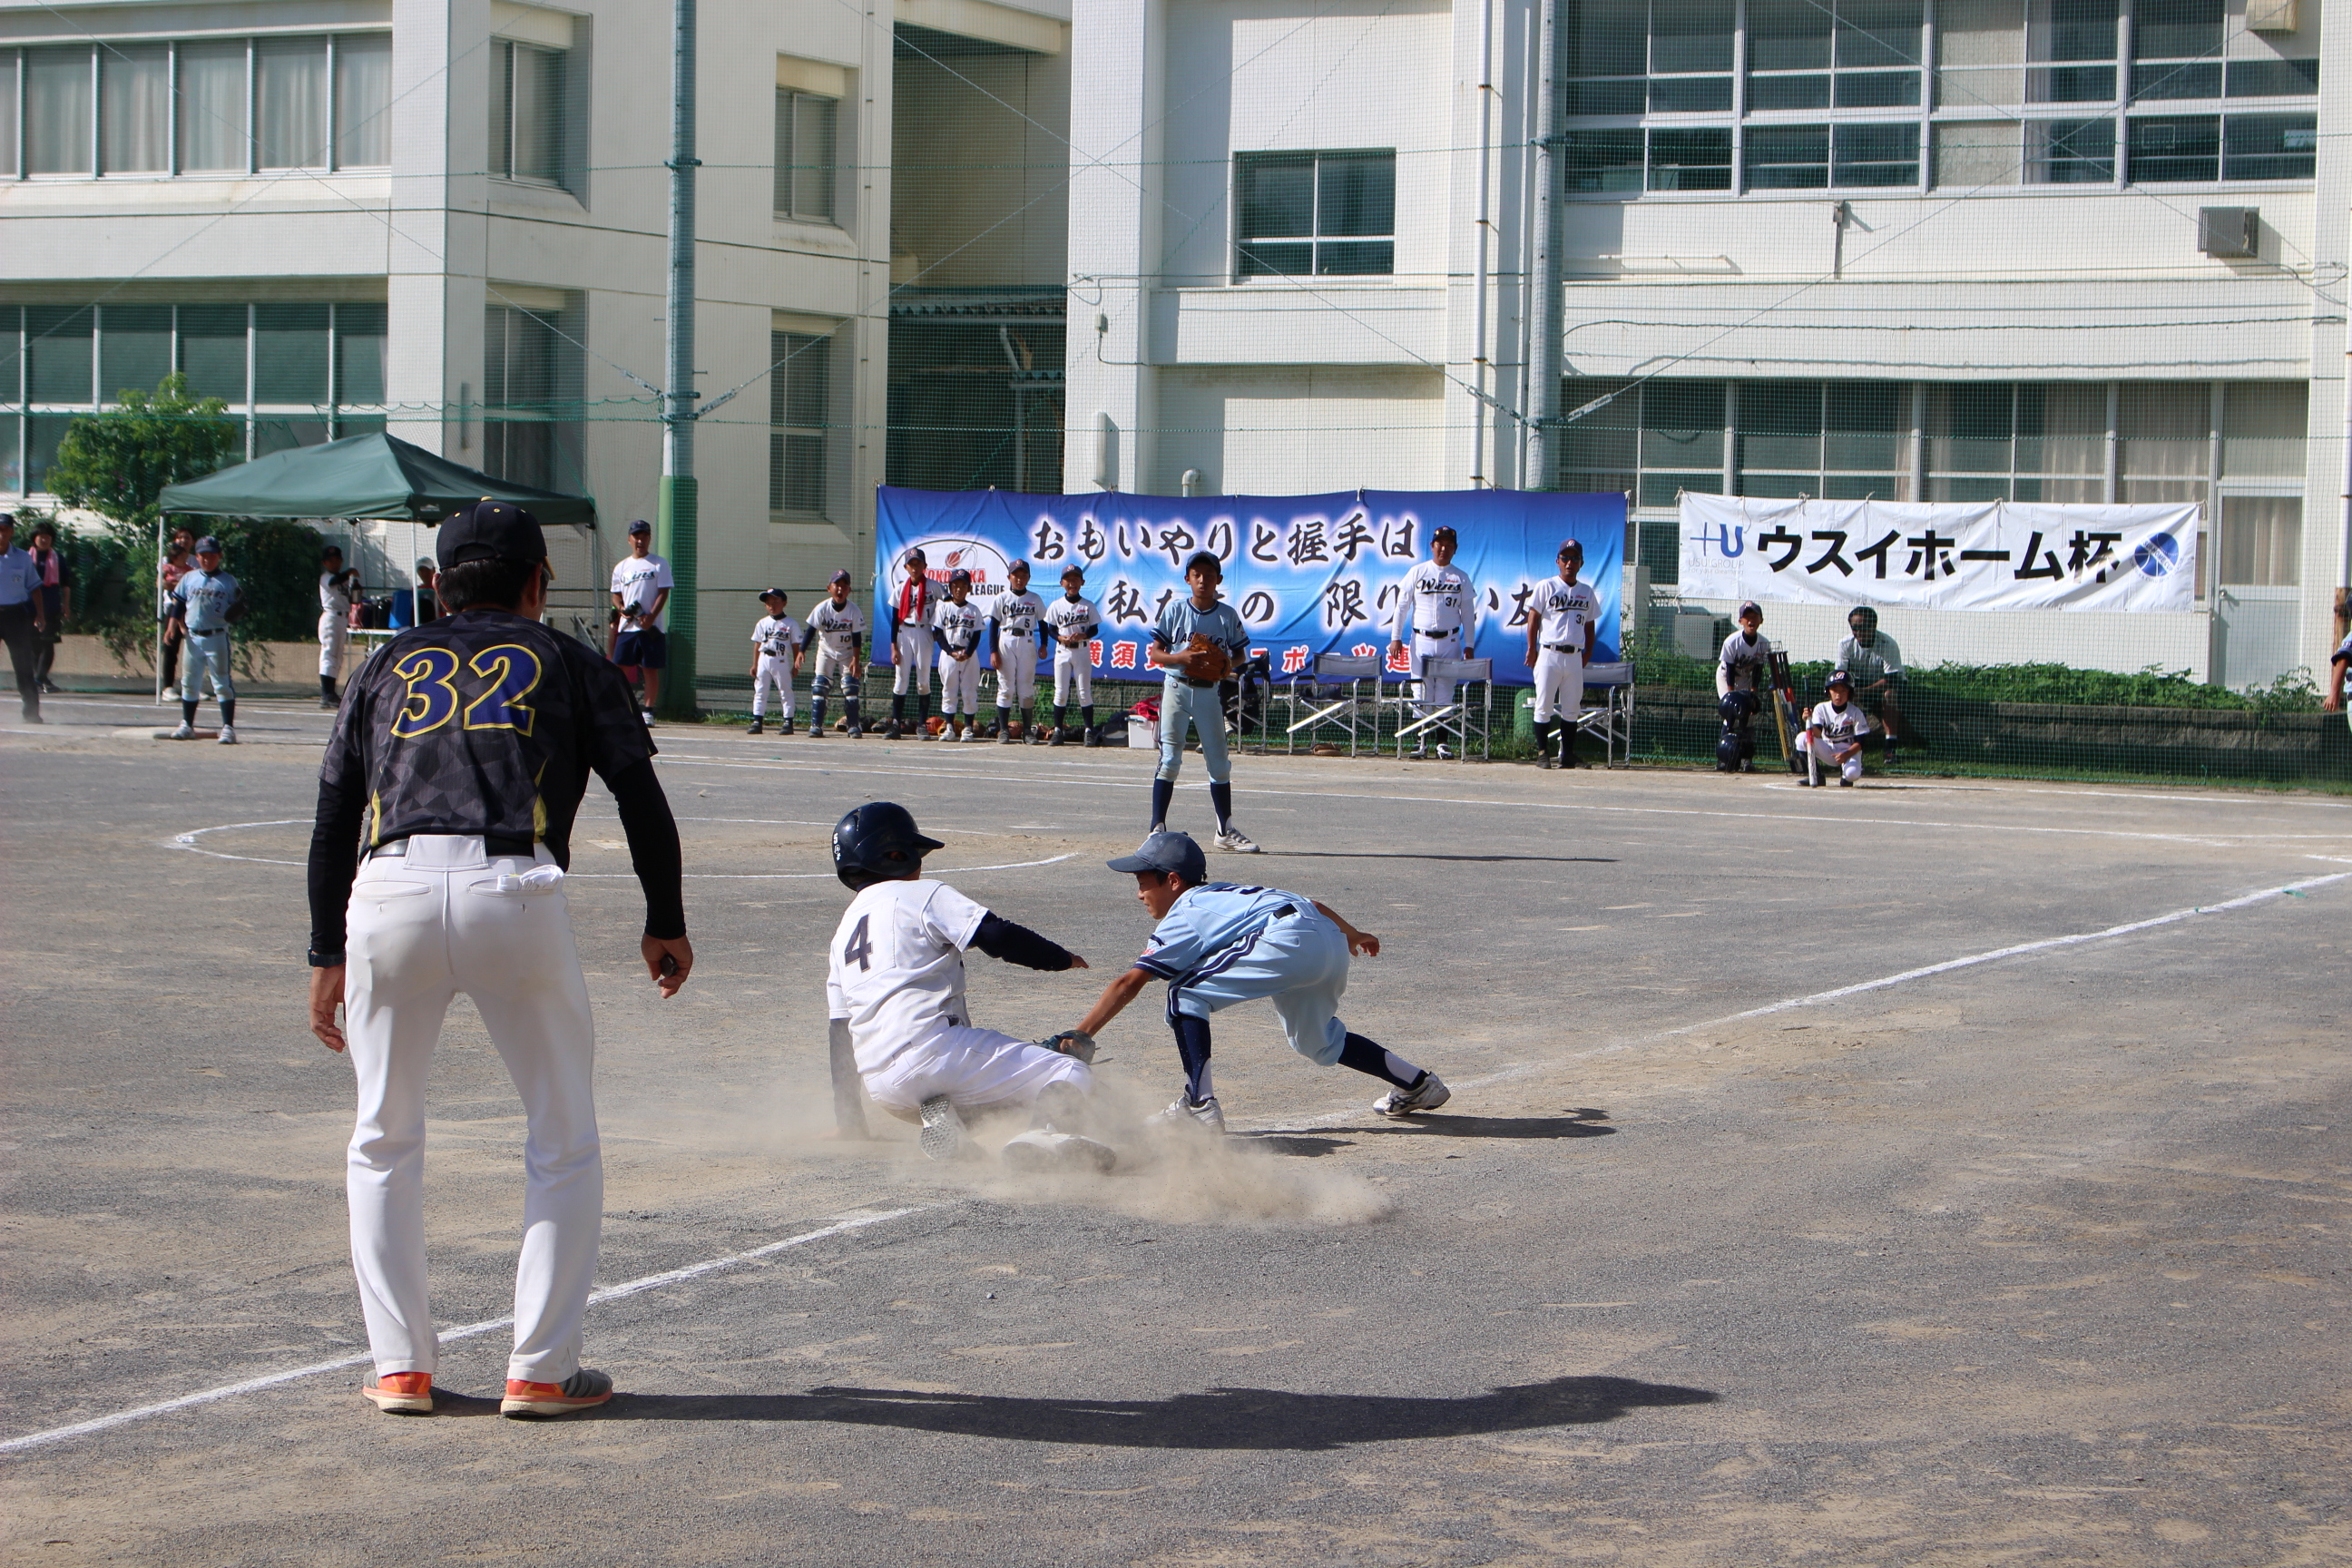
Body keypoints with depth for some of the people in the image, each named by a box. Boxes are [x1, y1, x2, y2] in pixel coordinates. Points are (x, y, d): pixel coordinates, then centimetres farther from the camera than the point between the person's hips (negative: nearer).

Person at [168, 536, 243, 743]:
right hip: (193, 637, 3)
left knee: (222, 683, -5)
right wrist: (180, 625, 1)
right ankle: (187, 726, 19)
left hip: (217, 638, -3)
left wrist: (237, 610, -18)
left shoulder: (228, 581, 2)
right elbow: (177, 603, 12)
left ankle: (228, 727, -5)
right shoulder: (189, 579, 9)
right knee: (189, 683, 10)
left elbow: (234, 611, 4)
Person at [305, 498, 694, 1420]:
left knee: (384, 1142, 18)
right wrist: (665, 922, 19)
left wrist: (328, 955, 22)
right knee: (564, 1143, 13)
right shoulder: (566, 662, 20)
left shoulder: (389, 666, 25)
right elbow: (640, 793, 11)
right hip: (513, 893, -2)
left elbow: (334, 818, 20)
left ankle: (401, 1366, 15)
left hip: (388, 894, 2)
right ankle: (541, 1370, 10)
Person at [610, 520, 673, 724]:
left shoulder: (659, 564, 3)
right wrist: (622, 609, -7)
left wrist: (651, 617, -17)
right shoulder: (621, 567, 15)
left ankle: (648, 710, 4)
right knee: (620, 667, -2)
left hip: (652, 627, -3)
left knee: (651, 669, -1)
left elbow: (663, 593, -4)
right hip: (627, 627, 3)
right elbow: (616, 595, 16)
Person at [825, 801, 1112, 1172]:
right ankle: (1044, 1134, -37)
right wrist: (1062, 958, 11)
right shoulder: (921, 895, 7)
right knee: (1071, 1075, -7)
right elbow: (998, 936, -5)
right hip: (932, 1050, -7)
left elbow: (840, 1032, 28)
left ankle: (939, 1117, -5)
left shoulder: (842, 933, 26)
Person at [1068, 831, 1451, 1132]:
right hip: (1332, 942, 9)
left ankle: (1200, 1106, -11)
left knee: (1186, 993, -3)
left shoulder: (1182, 918, 10)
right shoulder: (1226, 893, 32)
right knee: (1316, 1040, 31)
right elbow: (1313, 905, 32)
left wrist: (1077, 1039, -2)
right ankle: (1417, 1084, 38)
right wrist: (1351, 934, 49)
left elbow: (1128, 984, 0)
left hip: (1290, 941, -9)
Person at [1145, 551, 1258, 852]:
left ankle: (1225, 831, 14)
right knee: (1169, 759, -6)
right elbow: (1155, 653, 1)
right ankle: (1158, 828, -4)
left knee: (1219, 763, 5)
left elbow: (1240, 654, 11)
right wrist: (1181, 657, -18)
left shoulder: (1227, 615, 3)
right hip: (1176, 688, -2)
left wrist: (1228, 662, -12)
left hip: (1210, 692, 2)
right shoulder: (1175, 609, 0)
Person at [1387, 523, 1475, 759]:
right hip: (1421, 640, 0)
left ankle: (1442, 742, 3)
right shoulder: (1417, 573, 5)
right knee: (1422, 694, -1)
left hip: (1450, 641, 0)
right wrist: (1395, 637, -1)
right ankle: (1422, 741, 3)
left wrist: (1469, 645, 3)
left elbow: (1468, 614, 9)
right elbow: (1402, 606, 5)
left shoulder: (1461, 578, 7)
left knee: (1445, 694, -2)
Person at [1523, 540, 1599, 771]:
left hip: (1575, 657, 4)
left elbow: (1590, 624, 20)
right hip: (1549, 654, -4)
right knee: (1544, 706, -3)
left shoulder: (1586, 592, 14)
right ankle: (1542, 752, 2)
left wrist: (1588, 652, 10)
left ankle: (1567, 754, 10)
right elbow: (1533, 618, 0)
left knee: (1572, 708, 5)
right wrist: (1532, 649, -7)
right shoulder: (1546, 587, 2)